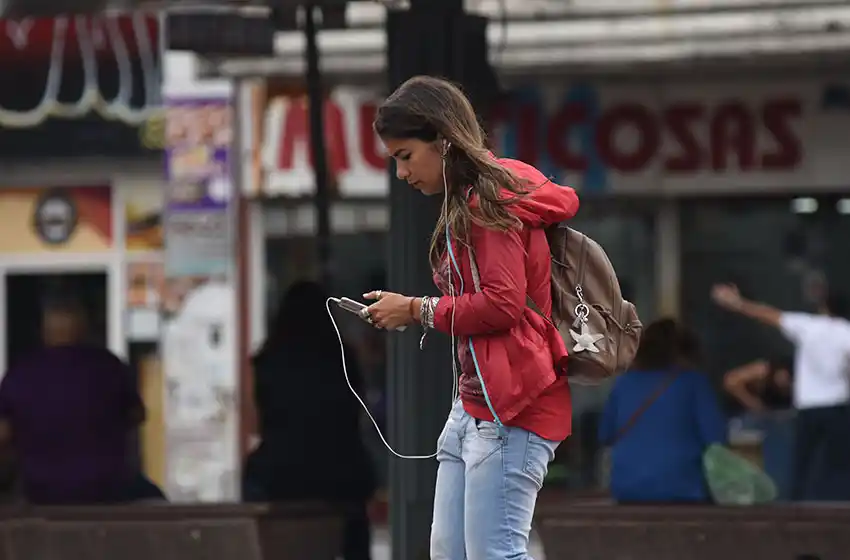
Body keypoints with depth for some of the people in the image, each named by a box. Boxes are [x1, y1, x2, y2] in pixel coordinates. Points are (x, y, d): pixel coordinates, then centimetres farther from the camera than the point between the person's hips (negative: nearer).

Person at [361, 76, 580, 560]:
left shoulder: (490, 200, -10)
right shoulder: (467, 203, 20)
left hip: (511, 410, -10)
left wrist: (418, 311, -8)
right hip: (475, 406, 10)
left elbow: (503, 303, -18)